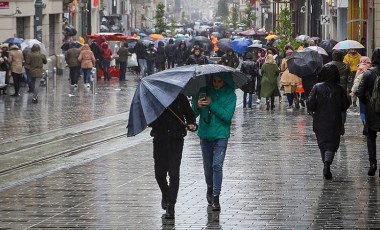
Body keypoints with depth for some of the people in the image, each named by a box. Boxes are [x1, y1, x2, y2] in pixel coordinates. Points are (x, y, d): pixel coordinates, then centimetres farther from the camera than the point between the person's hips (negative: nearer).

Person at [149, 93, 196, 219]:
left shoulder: (180, 98, 2)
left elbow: (190, 114, 12)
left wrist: (191, 124, -8)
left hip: (176, 140, -1)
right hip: (160, 139, 1)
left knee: (174, 173, -9)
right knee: (159, 173, 5)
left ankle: (171, 206, -5)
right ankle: (165, 194, 37)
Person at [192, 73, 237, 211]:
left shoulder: (230, 95, -4)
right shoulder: (204, 91, 2)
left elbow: (228, 116, -14)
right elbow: (194, 113, 3)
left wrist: (212, 105, -19)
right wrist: (198, 106, -20)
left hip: (221, 135, -3)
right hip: (205, 134, 3)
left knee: (217, 165, -13)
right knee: (207, 166, 12)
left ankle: (216, 197, -11)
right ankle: (210, 189, 36)